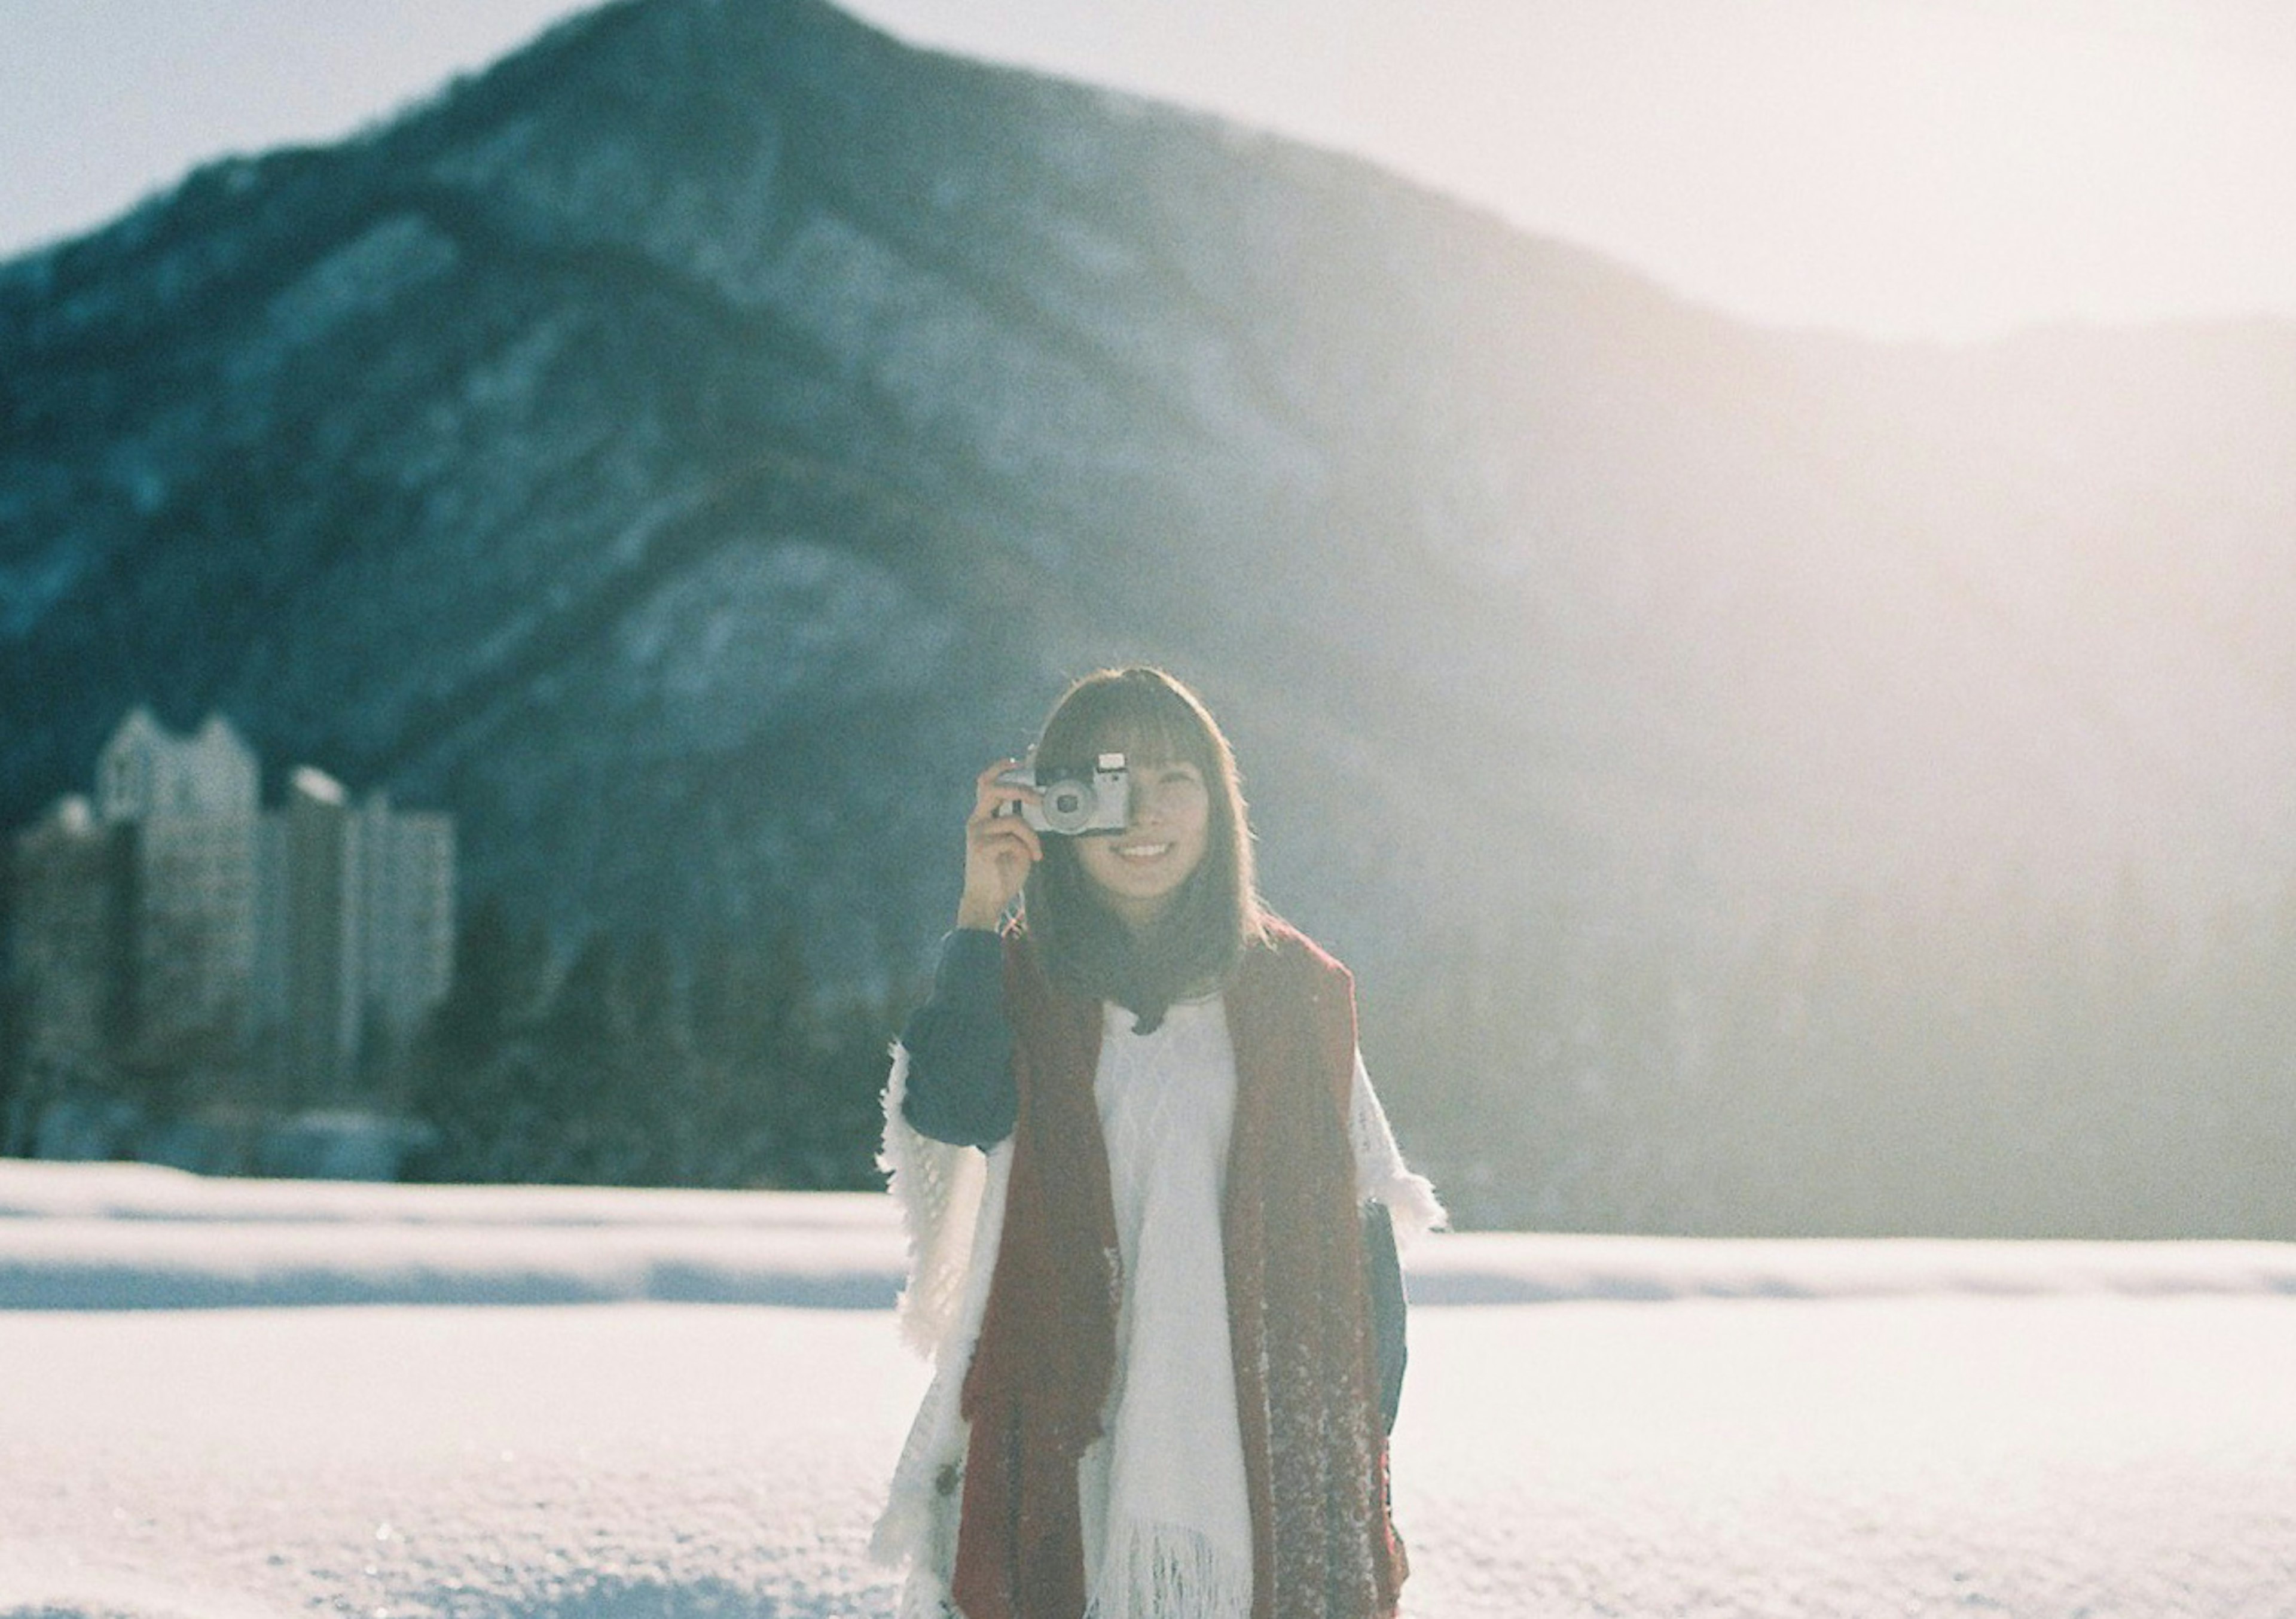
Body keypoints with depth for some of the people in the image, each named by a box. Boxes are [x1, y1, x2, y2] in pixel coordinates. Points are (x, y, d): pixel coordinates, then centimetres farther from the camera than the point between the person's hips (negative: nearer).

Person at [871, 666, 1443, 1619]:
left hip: (1258, 1438, 0)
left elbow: (1359, 1230, 7)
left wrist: (1364, 1454, 2)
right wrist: (982, 913, -11)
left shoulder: (1297, 991, 7)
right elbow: (954, 1113, -14)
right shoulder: (1016, 979, 7)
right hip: (1063, 1441, 0)